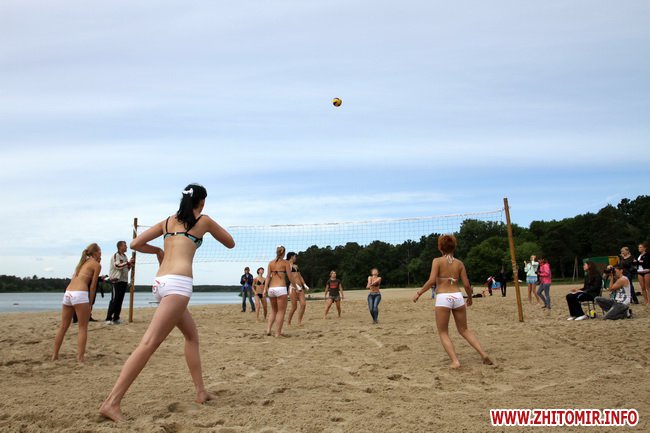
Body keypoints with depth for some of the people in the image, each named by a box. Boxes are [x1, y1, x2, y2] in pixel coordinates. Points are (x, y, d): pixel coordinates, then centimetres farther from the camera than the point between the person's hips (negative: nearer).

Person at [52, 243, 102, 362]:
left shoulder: (83, 263, 26)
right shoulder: (96, 264, 5)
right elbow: (92, 286, 1)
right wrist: (90, 303, 4)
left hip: (67, 293, 7)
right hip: (80, 294, -7)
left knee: (63, 327, 14)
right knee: (83, 327, 0)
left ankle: (55, 355, 20)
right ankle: (80, 356, -2)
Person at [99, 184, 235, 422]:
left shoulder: (167, 221, 20)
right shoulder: (203, 220, 8)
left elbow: (135, 244, 15)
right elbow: (230, 243, 20)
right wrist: (212, 226, 36)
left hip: (160, 282, 7)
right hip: (178, 283, -7)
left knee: (192, 335, 19)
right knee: (149, 343, -13)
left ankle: (201, 391, 21)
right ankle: (112, 402, -18)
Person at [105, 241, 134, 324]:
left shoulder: (125, 256, 18)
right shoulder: (115, 256, -6)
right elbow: (117, 266, -20)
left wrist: (130, 265, 6)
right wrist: (128, 262, -17)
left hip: (124, 281, 8)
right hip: (116, 281, -8)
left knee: (120, 300, 7)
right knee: (114, 300, -10)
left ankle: (116, 318, 11)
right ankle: (108, 318, -7)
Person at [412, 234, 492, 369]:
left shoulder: (437, 261, -2)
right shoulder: (459, 263, 8)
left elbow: (431, 281, -13)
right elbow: (466, 284, 7)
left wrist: (419, 293, -3)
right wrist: (470, 297, 24)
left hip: (443, 298, -4)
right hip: (458, 296, 4)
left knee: (443, 333, 10)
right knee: (464, 330, 21)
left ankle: (455, 361, -4)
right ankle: (483, 354, 9)